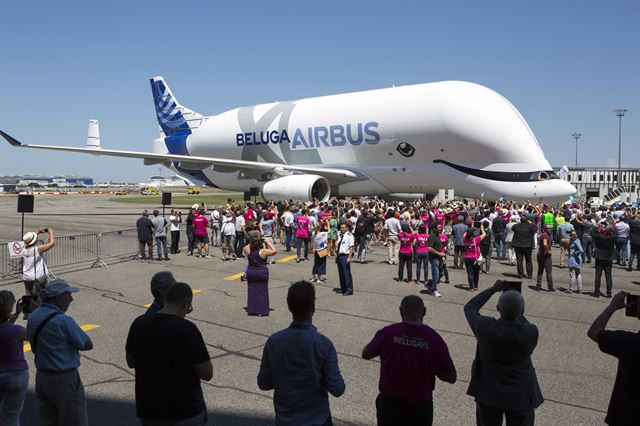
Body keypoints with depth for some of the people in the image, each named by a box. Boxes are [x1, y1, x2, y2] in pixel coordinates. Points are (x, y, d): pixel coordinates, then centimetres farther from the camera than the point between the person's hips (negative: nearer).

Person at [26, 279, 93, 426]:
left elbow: (35, 347, 12)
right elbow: (88, 345, -16)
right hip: (64, 380, -8)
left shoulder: (33, 317, 2)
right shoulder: (63, 320, -23)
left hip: (41, 377, 8)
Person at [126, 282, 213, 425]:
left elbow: (131, 362, 10)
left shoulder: (139, 324, -6)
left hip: (149, 411, 5)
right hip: (185, 411, -4)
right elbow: (207, 374, -16)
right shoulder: (187, 329, -21)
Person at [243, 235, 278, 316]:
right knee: (262, 291, 5)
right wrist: (267, 242, -8)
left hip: (250, 272, 4)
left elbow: (245, 247, 17)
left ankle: (251, 310, 19)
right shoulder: (263, 251, -19)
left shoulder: (248, 250, -8)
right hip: (262, 272, -4)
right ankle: (261, 311, 7)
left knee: (252, 290, 13)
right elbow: (274, 251, -10)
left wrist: (251, 243, 10)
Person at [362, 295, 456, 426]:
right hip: (420, 407, 0)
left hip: (390, 403, 0)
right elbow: (452, 377, -6)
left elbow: (366, 354, 4)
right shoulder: (434, 338, -14)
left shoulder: (388, 333, -14)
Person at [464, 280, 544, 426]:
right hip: (520, 397, 0)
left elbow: (469, 307, -4)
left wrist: (493, 289, 1)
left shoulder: (485, 327, -25)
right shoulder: (531, 332, -27)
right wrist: (517, 313, 1)